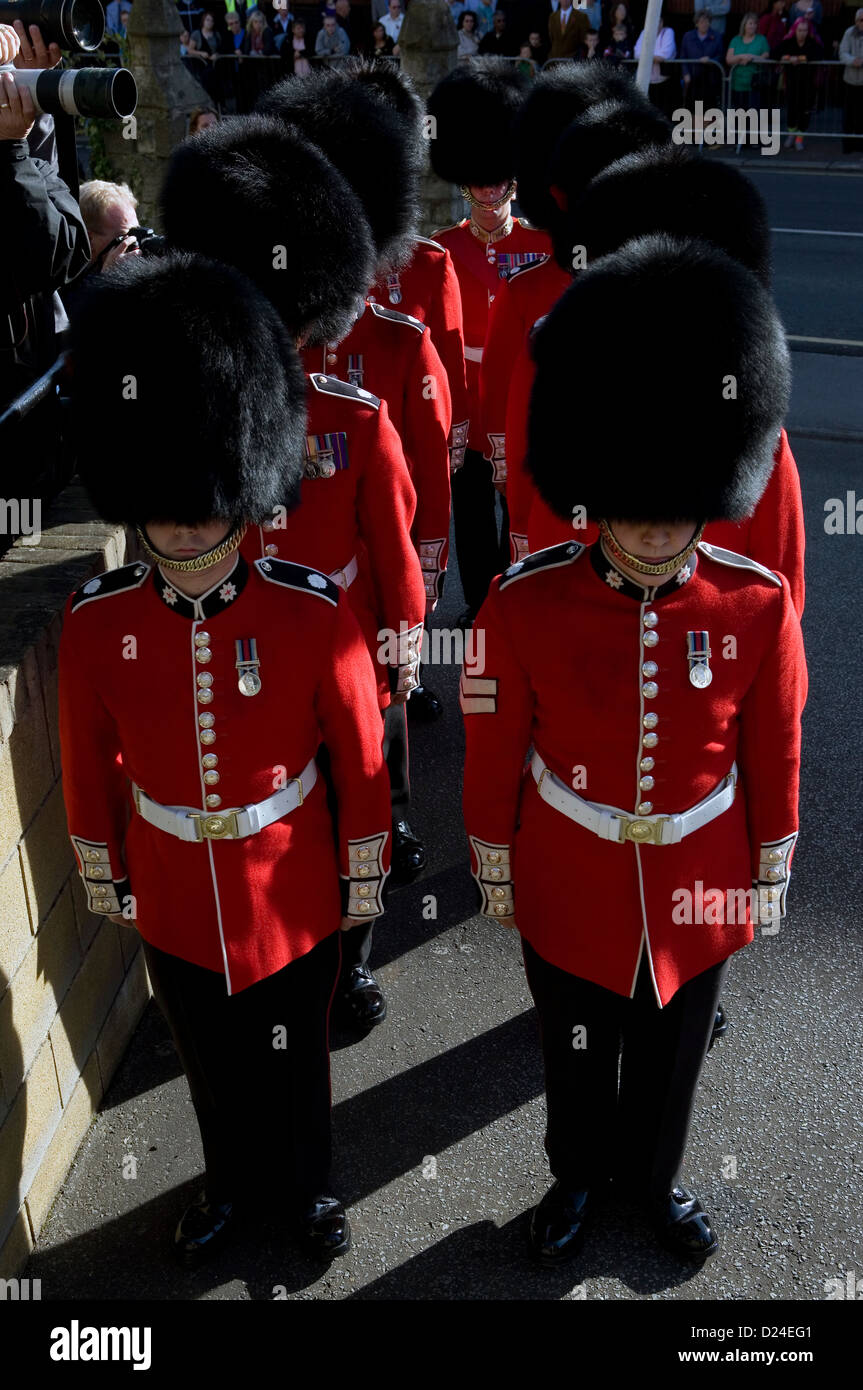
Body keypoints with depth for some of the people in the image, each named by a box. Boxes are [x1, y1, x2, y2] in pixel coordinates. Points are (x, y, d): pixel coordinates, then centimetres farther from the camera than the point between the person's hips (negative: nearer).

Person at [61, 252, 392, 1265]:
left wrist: (364, 878, -1)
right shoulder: (95, 622, -15)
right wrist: (103, 876, 8)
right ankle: (232, 1182, 55)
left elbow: (360, 758, -10)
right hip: (172, 896, 2)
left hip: (292, 890, -1)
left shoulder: (314, 613, -21)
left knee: (293, 1056, 22)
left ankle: (302, 1188, 51)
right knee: (211, 1058, 25)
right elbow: (88, 765, -1)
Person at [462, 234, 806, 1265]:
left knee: (673, 1053, 25)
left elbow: (773, 755, -4)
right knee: (577, 1053, 24)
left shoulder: (759, 607, -18)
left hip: (699, 885, 1)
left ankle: (654, 1177, 56)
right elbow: (493, 755, -9)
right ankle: (578, 1178, 54)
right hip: (570, 888, -1)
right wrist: (494, 871, 1)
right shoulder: (523, 606, -21)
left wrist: (770, 873, 4)